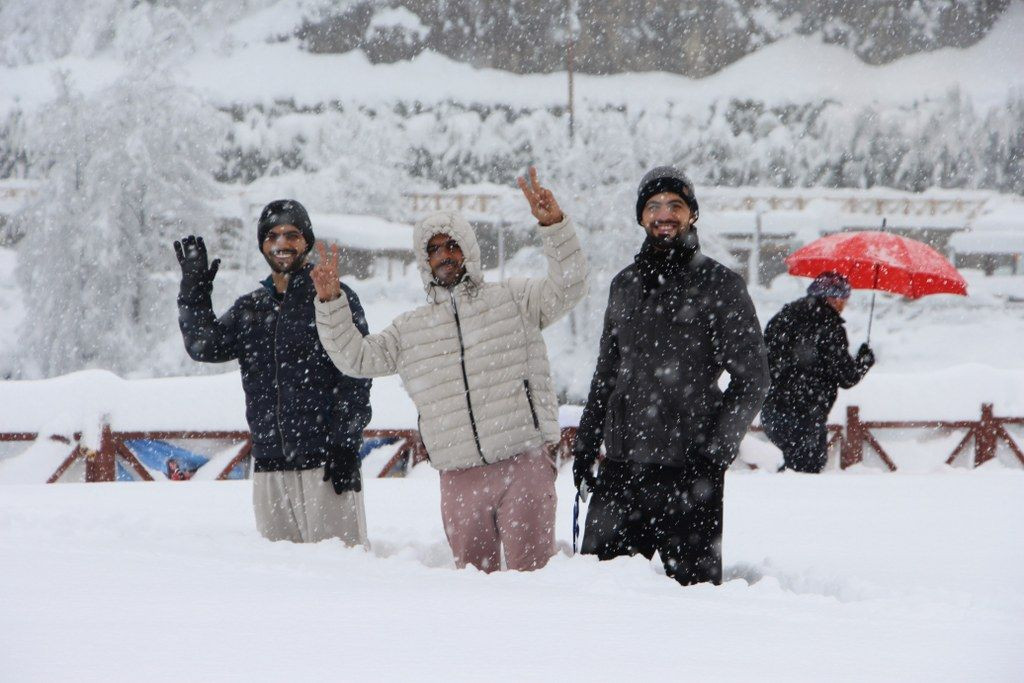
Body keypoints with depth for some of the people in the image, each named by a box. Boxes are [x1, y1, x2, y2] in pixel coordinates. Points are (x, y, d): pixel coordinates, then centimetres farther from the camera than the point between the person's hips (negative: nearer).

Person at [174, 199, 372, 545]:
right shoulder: (250, 308, 19)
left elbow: (356, 377, -3)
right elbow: (205, 346, 7)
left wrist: (345, 446, -10)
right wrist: (194, 291, 0)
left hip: (325, 463, -5)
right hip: (269, 464, 5)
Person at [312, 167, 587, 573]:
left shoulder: (514, 299, 8)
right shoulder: (410, 329, 19)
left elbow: (569, 286, -5)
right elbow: (356, 357, 15)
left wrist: (554, 225, -20)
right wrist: (330, 303, 2)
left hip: (524, 464, -3)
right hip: (459, 478, 4)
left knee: (530, 571, -10)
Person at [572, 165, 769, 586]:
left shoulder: (719, 285, 0)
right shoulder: (624, 285, 17)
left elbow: (752, 378, -3)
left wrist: (717, 449, -12)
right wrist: (586, 442, 18)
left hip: (688, 469, -5)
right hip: (620, 468, 5)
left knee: (693, 581, -4)